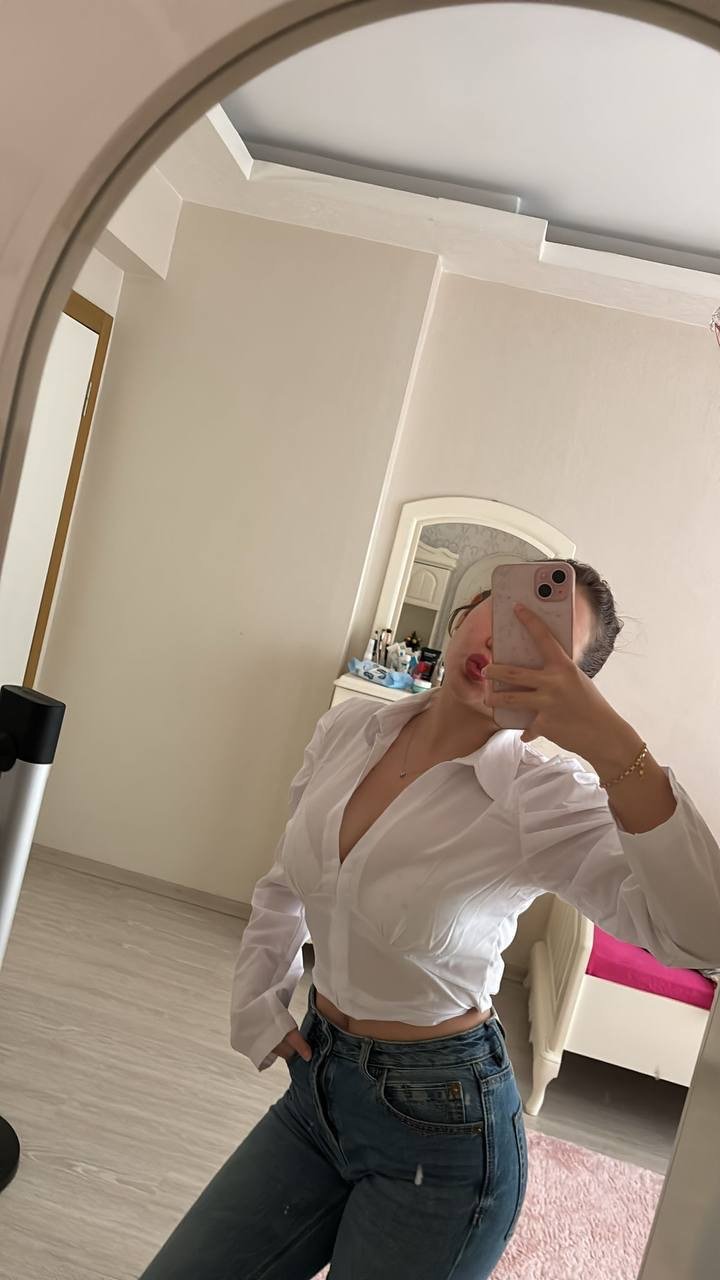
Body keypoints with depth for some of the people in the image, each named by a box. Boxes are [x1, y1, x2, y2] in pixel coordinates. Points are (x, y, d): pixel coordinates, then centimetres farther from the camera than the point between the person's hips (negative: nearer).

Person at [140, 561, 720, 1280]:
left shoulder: (548, 801, -20)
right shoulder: (347, 730, -5)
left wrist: (614, 746, -44)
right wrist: (257, 1003, 7)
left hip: (439, 1121, -5)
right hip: (317, 1080, 5)